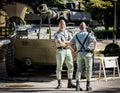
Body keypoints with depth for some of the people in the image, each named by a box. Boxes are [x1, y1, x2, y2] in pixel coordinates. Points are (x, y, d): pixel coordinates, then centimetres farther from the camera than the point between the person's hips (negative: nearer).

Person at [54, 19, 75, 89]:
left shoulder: (68, 33, 13)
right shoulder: (57, 34, -4)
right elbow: (59, 43, -19)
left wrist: (63, 42, -16)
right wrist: (67, 44, -5)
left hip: (68, 51, 5)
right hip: (60, 51, -5)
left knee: (71, 67, 4)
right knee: (59, 68, -5)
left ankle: (70, 83, 12)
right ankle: (59, 84, 3)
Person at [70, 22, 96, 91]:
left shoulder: (76, 35, 8)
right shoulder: (88, 34, -5)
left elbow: (71, 43, 14)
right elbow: (94, 41, -22)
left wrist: (75, 50, 19)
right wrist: (93, 49, -11)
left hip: (80, 54, 3)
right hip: (87, 53, -3)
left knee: (79, 69, 8)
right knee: (88, 70, 6)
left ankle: (78, 85, -4)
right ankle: (88, 86, 7)